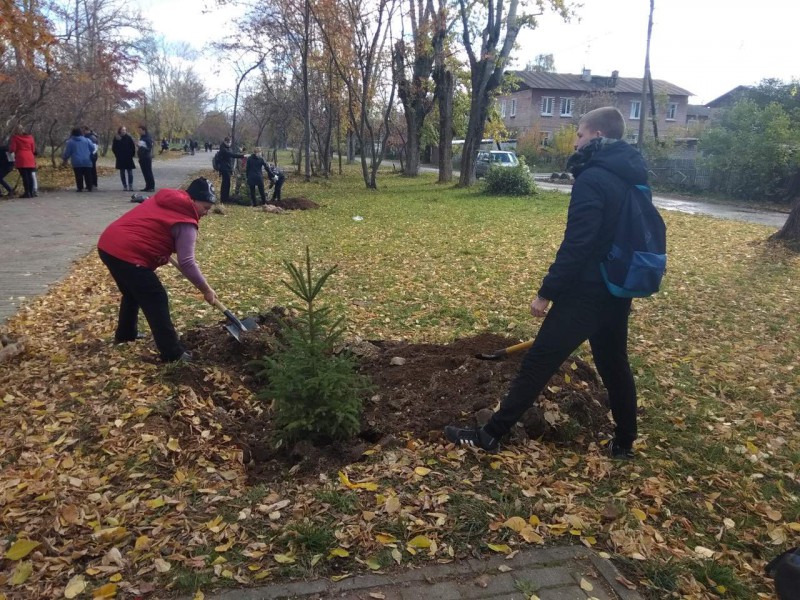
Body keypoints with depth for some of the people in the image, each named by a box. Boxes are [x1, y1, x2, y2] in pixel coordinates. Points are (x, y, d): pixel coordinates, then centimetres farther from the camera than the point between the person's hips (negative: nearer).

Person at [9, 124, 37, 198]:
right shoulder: (30, 137, 10)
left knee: (24, 176, -5)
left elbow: (12, 149, -3)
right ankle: (31, 192, 6)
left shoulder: (15, 137, -1)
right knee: (30, 175, 7)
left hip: (21, 159, -4)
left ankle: (27, 192, -8)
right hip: (30, 159, 4)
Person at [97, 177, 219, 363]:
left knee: (133, 293, 29)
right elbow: (186, 263, -14)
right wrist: (206, 290, -5)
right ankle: (172, 353, 1)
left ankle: (125, 334, 46)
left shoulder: (163, 198, 16)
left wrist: (162, 252, 23)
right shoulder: (185, 222, -9)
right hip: (127, 254, -9)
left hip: (107, 244, 9)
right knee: (156, 300, -2)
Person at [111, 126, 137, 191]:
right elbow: (113, 148, 8)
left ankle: (130, 186, -2)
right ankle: (124, 186, 10)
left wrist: (132, 154, -2)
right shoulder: (116, 138, 2)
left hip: (128, 158, -1)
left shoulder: (129, 137, -1)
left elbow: (133, 147, 3)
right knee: (122, 172, 5)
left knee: (130, 172, -3)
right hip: (120, 159, 1)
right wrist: (117, 155, 1)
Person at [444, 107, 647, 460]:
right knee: (614, 365, 19)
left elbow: (576, 245, -24)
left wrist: (546, 292, -18)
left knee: (538, 363, -3)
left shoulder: (592, 180, -18)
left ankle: (490, 435, 5)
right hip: (617, 292, 9)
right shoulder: (633, 179, 10)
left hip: (586, 293, -8)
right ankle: (624, 442, 30)